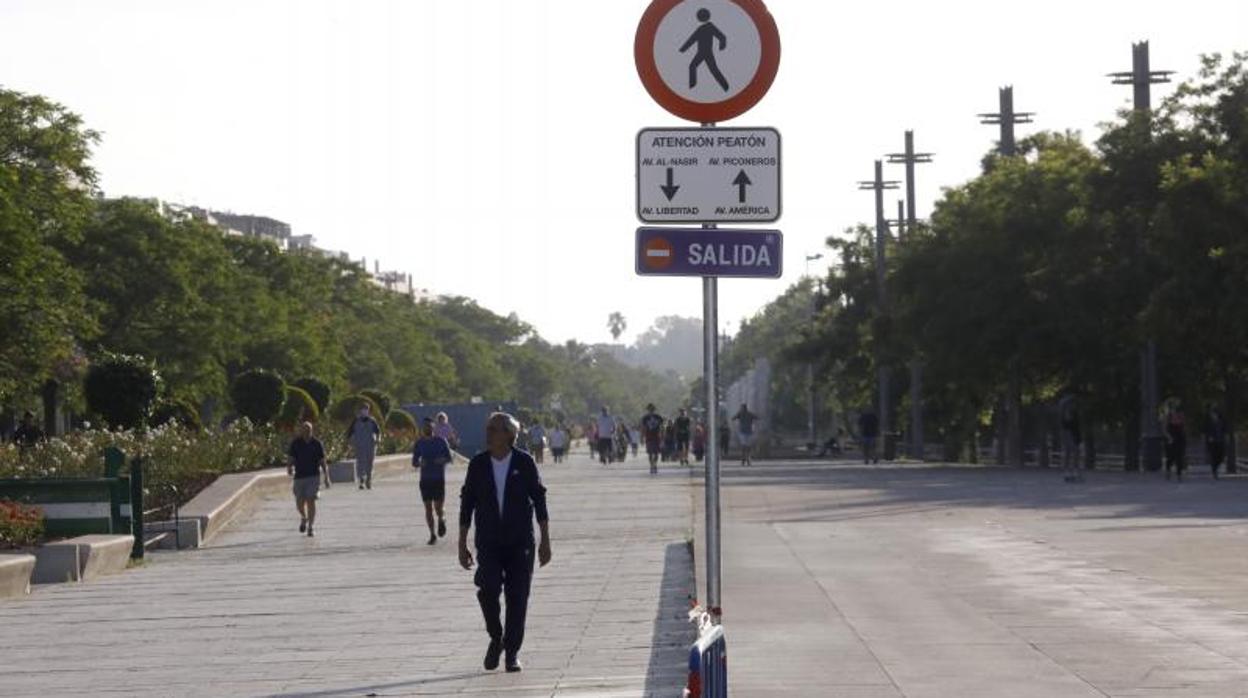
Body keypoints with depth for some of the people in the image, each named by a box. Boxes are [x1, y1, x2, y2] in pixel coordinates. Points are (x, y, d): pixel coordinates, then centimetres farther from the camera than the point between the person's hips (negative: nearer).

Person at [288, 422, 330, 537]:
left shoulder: (317, 444, -2)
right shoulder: (295, 443, 1)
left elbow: (322, 462, 2)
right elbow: (292, 459, 6)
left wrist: (326, 478, -1)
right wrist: (289, 468, -17)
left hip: (313, 476, -2)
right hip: (299, 476, 2)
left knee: (311, 501, -10)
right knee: (299, 504, 3)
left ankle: (310, 527, -3)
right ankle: (304, 518, 35)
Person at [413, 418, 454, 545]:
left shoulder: (441, 441, -1)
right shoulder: (419, 443, 4)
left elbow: (450, 457, 2)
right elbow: (414, 462, 7)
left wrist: (443, 460, -19)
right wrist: (419, 463, -16)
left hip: (439, 479, -2)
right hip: (425, 480, 2)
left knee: (438, 508, -7)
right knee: (428, 508, 0)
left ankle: (442, 520, 29)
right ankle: (432, 534, 12)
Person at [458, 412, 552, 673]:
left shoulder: (524, 462, -3)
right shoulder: (478, 464, 1)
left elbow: (539, 500, 2)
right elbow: (467, 504, 7)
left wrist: (545, 540, 0)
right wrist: (462, 544, 5)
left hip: (520, 543, -1)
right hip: (488, 542, 1)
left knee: (517, 597, -1)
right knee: (488, 589, -16)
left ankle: (512, 652, 13)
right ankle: (496, 638, 8)